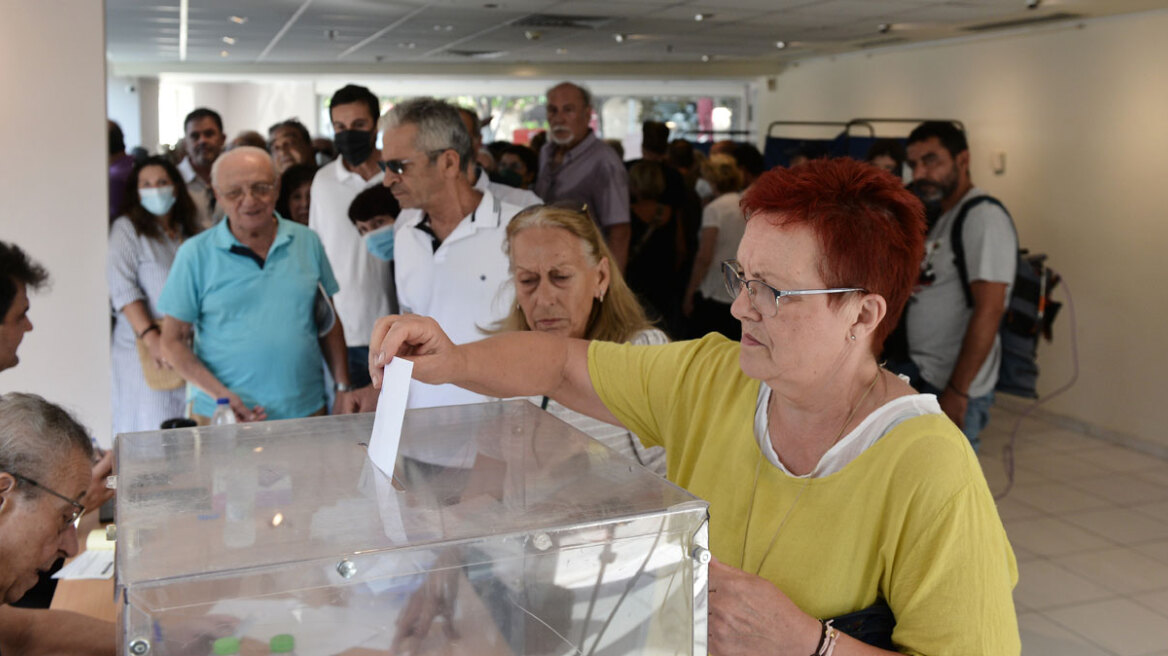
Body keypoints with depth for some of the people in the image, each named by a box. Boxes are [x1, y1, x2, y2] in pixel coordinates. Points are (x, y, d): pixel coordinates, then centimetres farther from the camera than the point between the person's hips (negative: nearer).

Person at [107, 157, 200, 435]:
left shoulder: (192, 234, 14)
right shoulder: (127, 229, 1)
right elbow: (122, 289, -9)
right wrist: (151, 337, -19)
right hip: (142, 348, -4)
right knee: (149, 431, -4)